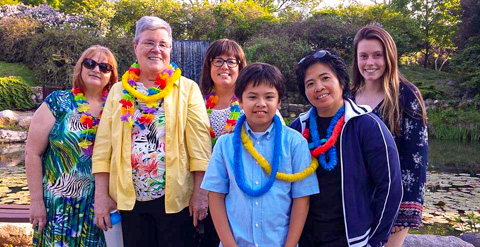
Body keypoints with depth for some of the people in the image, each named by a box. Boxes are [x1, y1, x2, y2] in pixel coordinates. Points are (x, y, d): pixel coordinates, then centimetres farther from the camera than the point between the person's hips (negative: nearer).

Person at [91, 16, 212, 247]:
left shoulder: (187, 88, -2)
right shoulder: (119, 91, 5)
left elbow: (200, 144, -6)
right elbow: (103, 147, 3)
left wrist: (200, 192, -10)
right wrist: (101, 196, -1)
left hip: (175, 197, -2)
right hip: (129, 198, 3)